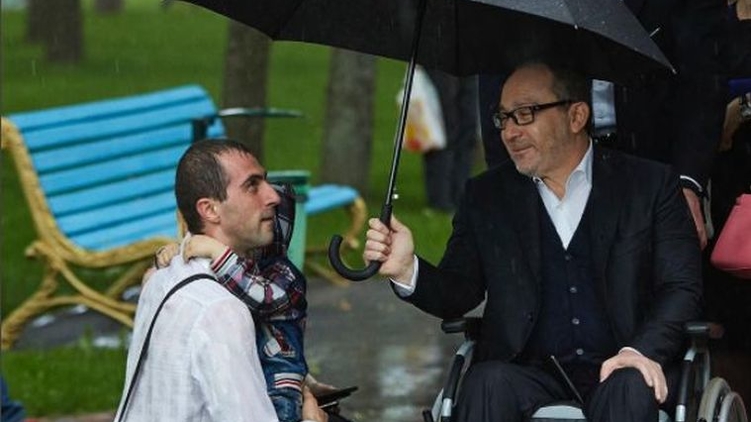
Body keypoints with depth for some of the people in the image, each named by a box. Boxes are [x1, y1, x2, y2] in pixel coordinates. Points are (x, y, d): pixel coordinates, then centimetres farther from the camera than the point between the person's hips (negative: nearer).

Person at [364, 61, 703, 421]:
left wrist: (644, 351, -18)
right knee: (487, 383, -31)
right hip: (530, 372, 2)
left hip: (616, 369, -1)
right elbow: (459, 293, 11)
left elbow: (682, 286, 0)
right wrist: (408, 271, -12)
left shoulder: (649, 185, 6)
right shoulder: (485, 196, 14)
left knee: (629, 389, -35)